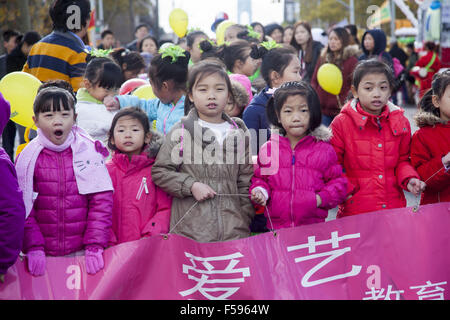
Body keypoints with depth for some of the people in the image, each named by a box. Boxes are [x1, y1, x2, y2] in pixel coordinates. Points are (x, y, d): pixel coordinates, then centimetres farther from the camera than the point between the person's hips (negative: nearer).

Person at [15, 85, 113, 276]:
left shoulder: (90, 153, 0)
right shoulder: (28, 158, 0)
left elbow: (102, 201, -2)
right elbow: (22, 207, -2)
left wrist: (94, 245, -9)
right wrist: (33, 247, -11)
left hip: (82, 253, 0)